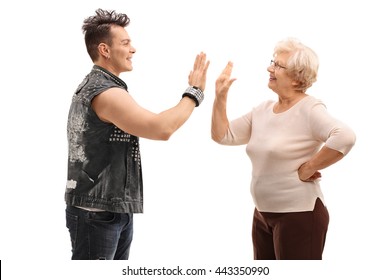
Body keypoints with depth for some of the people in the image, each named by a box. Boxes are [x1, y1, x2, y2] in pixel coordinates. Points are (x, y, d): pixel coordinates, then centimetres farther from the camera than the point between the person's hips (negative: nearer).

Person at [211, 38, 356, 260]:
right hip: (263, 214, 8)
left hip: (298, 215, -8)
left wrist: (308, 169, -23)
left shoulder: (308, 109, -15)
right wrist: (220, 97, 0)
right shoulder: (263, 110, 9)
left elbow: (345, 137, -31)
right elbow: (223, 136, 10)